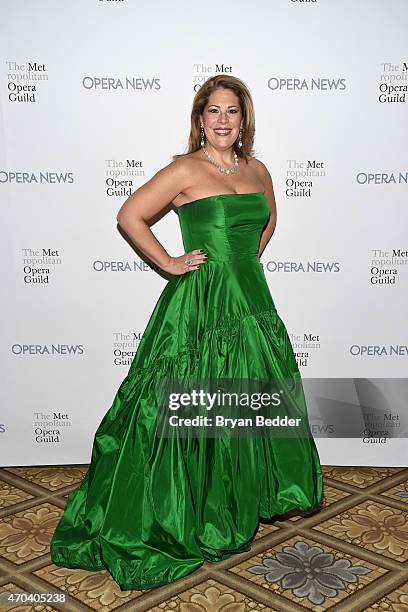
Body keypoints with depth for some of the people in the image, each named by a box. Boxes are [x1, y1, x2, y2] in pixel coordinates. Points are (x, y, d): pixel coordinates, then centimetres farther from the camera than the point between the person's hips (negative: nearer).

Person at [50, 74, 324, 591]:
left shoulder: (257, 170, 11)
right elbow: (129, 216, -6)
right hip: (199, 305, -6)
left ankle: (245, 503, 35)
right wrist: (169, 263, -7)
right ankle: (188, 516, 19)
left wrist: (248, 256, 14)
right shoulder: (185, 169, -6)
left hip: (251, 301, 6)